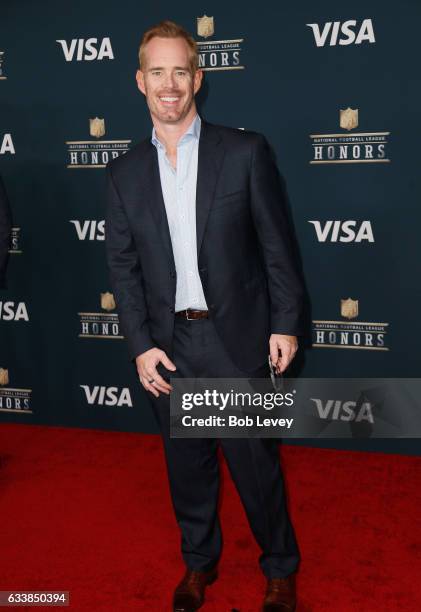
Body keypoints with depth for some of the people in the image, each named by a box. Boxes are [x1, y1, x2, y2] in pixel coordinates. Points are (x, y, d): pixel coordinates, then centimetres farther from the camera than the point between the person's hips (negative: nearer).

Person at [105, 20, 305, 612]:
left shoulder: (246, 151, -5)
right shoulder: (124, 173, 4)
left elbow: (276, 244, -2)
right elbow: (123, 266, 4)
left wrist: (286, 323, -4)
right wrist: (140, 346, -2)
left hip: (237, 339, -2)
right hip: (168, 346, 3)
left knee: (256, 461, 9)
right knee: (187, 463, 16)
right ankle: (199, 561, 39)